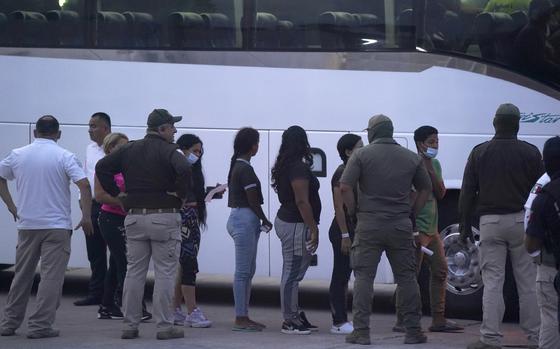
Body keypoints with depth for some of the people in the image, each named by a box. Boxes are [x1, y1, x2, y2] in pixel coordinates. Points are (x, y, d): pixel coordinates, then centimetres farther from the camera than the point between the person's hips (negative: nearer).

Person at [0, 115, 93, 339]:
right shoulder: (64, 157, -7)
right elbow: (84, 185, -16)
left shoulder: (18, 155, 5)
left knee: (22, 276, 14)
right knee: (51, 276, -1)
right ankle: (40, 326, -5)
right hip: (57, 226, -4)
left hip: (27, 225, 4)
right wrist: (86, 217, -8)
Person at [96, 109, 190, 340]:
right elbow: (183, 170, -27)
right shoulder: (167, 151, -9)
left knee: (134, 272, 9)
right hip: (164, 217, -5)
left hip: (135, 216, 5)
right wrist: (180, 195, -13)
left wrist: (116, 193, 9)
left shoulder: (129, 150, 9)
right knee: (165, 273, 0)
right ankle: (164, 327, 0)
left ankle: (130, 326, 10)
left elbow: (102, 167, 7)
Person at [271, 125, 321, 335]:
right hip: (296, 225, -11)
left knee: (292, 274, 15)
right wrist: (313, 228, -19)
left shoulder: (283, 166, 15)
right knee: (293, 274, -6)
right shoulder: (298, 168, -16)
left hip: (285, 221, 11)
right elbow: (302, 201, -21)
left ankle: (295, 316, 22)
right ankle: (290, 322, -3)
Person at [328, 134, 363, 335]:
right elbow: (339, 207, -18)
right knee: (340, 276, -5)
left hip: (351, 229, 9)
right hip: (343, 230, -9)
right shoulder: (342, 173, -14)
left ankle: (341, 320, 16)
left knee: (344, 276, 11)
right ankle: (339, 322, -3)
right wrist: (345, 235, -22)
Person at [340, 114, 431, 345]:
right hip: (401, 227, 2)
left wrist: (354, 211, 1)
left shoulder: (361, 155, -3)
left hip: (369, 225, -2)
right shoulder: (411, 158, 8)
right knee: (407, 278, 8)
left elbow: (345, 187, -11)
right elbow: (425, 189, 14)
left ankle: (361, 331, -2)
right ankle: (413, 331, 10)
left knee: (364, 277, 2)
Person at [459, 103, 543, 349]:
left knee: (492, 282, 1)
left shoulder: (480, 153, 3)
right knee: (527, 282, 4)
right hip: (522, 221, 0)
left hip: (490, 221, 0)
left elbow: (467, 192, 4)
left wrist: (465, 225, 9)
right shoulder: (530, 153, 0)